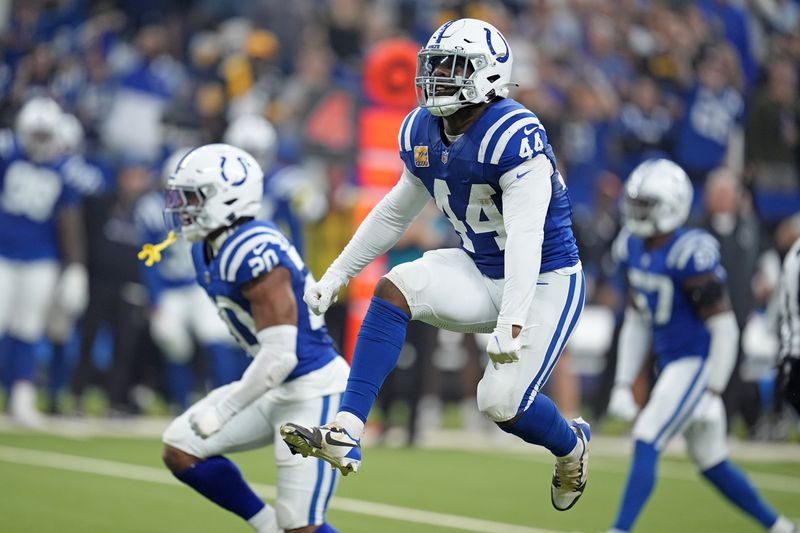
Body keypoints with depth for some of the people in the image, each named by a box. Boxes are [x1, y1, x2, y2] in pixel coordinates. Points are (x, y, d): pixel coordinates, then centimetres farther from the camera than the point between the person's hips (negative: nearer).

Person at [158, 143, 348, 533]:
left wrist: (223, 411, -23)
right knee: (180, 451, 6)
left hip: (314, 393, -10)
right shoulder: (209, 251, 6)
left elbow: (280, 356, -27)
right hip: (277, 389, 10)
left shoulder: (254, 255, -25)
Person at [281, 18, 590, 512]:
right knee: (395, 287, -19)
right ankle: (345, 434, -25)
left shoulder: (515, 137, -26)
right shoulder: (422, 132, -1)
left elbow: (526, 237, -33)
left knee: (503, 403, -13)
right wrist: (336, 276, 16)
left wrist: (511, 322, -42)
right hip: (481, 274, 7)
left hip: (545, 281, -7)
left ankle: (572, 445, 24)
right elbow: (395, 213, 14)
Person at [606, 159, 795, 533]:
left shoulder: (689, 254, -22)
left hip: (698, 364, -9)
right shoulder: (633, 249, 3)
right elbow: (636, 322, 13)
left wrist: (713, 393, -20)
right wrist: (623, 385, 9)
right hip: (670, 363, 9)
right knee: (712, 464, 16)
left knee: (645, 445, -16)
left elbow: (725, 329, -20)